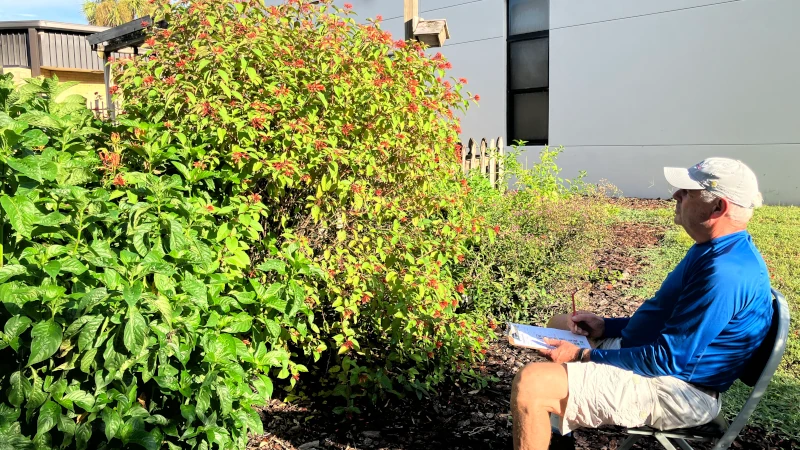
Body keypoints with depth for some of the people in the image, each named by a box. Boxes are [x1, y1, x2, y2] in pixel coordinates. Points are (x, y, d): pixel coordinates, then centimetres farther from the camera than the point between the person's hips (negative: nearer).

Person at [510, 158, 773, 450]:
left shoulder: (725, 273, -26)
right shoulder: (716, 251, 9)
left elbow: (668, 359, -26)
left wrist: (582, 356, -20)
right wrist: (607, 326, 7)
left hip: (669, 389, -11)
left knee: (530, 384, -27)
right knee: (560, 325, 23)